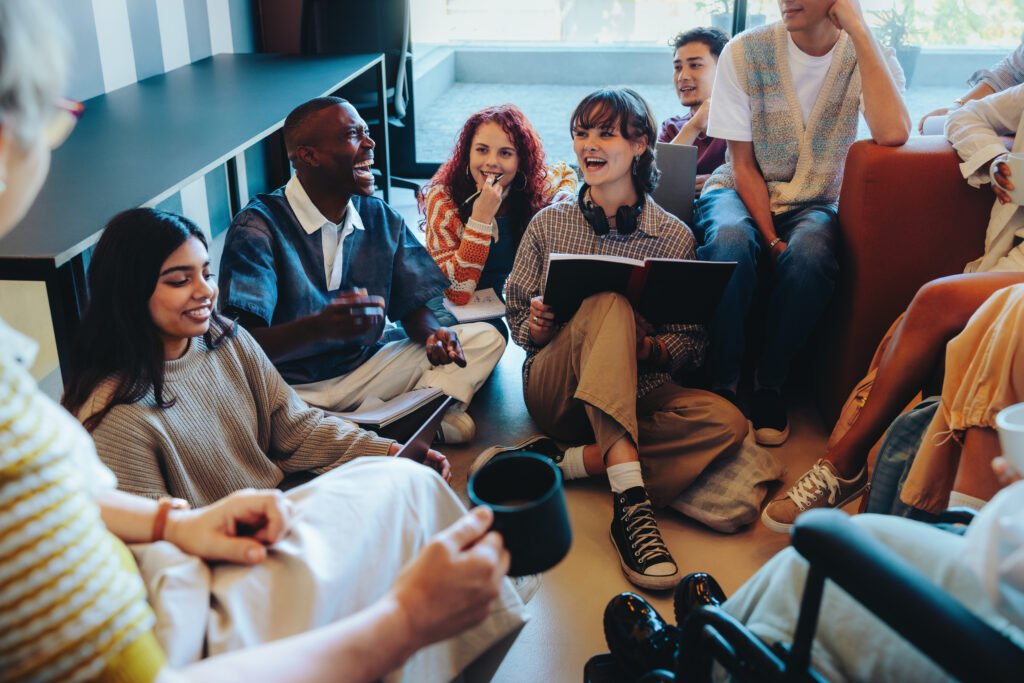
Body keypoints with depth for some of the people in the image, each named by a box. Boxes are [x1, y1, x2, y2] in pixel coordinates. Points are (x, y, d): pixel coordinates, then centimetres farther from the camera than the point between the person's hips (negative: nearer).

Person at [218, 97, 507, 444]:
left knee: (486, 337, -3)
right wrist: (319, 327, -42)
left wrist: (433, 334, -17)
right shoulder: (258, 226, -14)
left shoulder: (382, 219, 6)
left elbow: (412, 306, 9)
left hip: (363, 370, 5)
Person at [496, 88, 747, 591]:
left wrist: (652, 349, -19)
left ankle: (563, 463, -27)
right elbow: (517, 312, 12)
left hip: (637, 389, 1)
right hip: (553, 389, -1)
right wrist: (534, 327, -12)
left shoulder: (674, 237, 4)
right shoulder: (549, 224, 7)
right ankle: (629, 497, -44)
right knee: (610, 302, -32)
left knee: (726, 423, -27)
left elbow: (692, 340, 4)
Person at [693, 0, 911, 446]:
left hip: (813, 203, 1)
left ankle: (769, 384, -14)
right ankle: (721, 383, -21)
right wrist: (772, 240, -18)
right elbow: (743, 164, -6)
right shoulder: (745, 51, -8)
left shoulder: (870, 57, -6)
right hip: (741, 192, 0)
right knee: (730, 241, -36)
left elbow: (893, 135, -28)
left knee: (809, 254, -35)